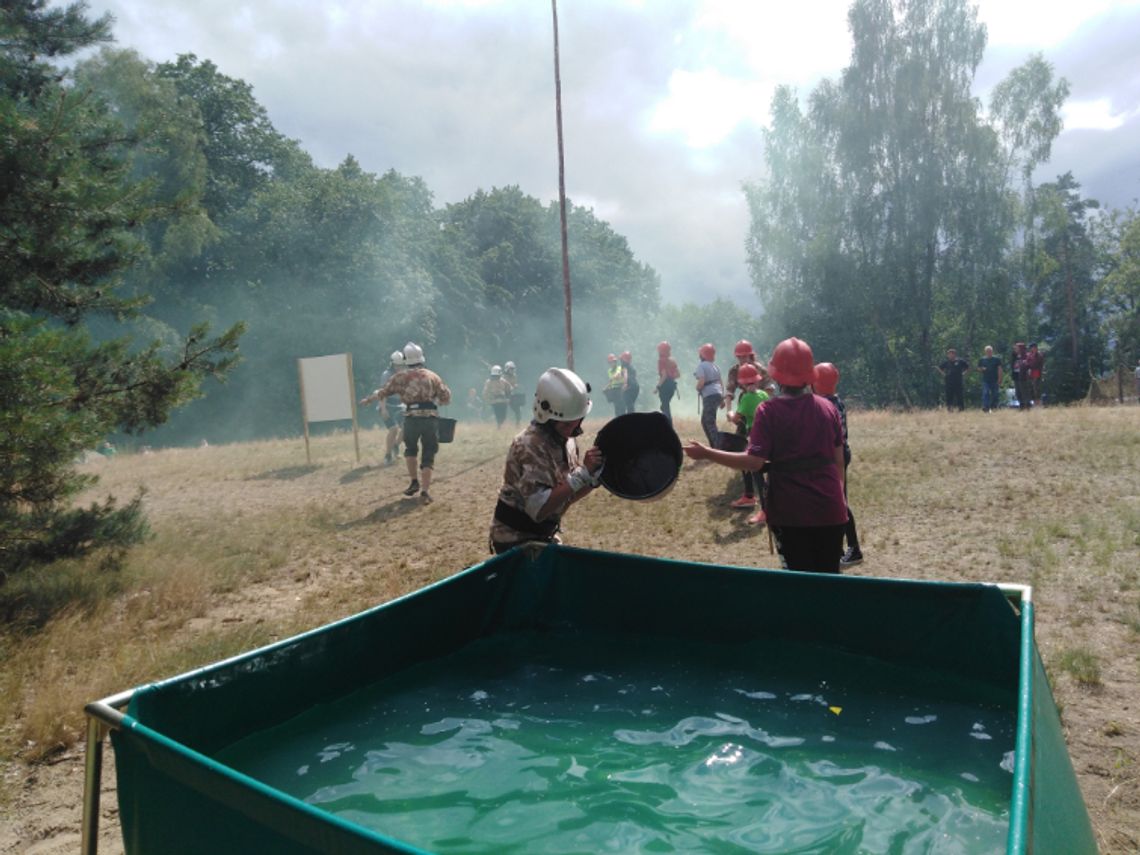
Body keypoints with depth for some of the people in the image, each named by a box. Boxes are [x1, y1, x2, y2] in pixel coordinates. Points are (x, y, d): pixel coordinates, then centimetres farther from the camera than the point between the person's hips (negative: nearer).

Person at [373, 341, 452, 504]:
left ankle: (414, 482, 18)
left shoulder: (401, 377, 5)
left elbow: (382, 392, 15)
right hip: (430, 419, 0)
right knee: (428, 455, 6)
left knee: (410, 449, 25)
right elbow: (446, 398, 5)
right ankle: (425, 491, -1)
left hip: (411, 418, 0)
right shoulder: (433, 376, 6)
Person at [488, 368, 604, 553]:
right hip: (516, 540, -8)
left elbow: (567, 497, 7)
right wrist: (583, 473, -33)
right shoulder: (530, 446, -25)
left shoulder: (565, 440, -1)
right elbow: (539, 508, -32)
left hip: (543, 536, 8)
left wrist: (594, 476, -11)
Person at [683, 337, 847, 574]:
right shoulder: (828, 408, 3)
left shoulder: (769, 411, -10)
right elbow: (839, 460, 7)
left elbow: (754, 461, -16)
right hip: (830, 508, 4)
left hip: (790, 511, -3)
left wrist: (706, 453, -9)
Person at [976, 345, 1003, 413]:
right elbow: (978, 368, 15)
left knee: (994, 394, 4)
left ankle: (994, 407, 18)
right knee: (985, 393, -12)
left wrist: (999, 379, -5)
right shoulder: (982, 360, 8)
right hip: (985, 380, 0)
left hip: (994, 380, 0)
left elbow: (999, 369, 2)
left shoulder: (997, 359, 5)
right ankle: (985, 407, -17)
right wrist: (982, 369, -10)